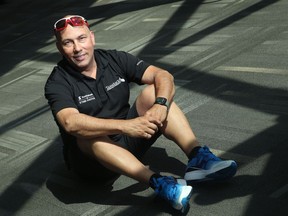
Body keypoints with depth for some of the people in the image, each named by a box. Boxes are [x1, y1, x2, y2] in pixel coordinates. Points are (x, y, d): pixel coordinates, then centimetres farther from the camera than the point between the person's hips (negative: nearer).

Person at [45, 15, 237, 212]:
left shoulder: (114, 59, -1)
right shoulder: (58, 82, -13)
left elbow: (163, 75, -9)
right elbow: (71, 123, -32)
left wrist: (161, 105, -31)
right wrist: (125, 126, -42)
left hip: (130, 141, 4)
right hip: (90, 154, -4)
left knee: (153, 92, -14)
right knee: (87, 134, -36)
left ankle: (197, 158, -28)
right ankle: (159, 183, -46)